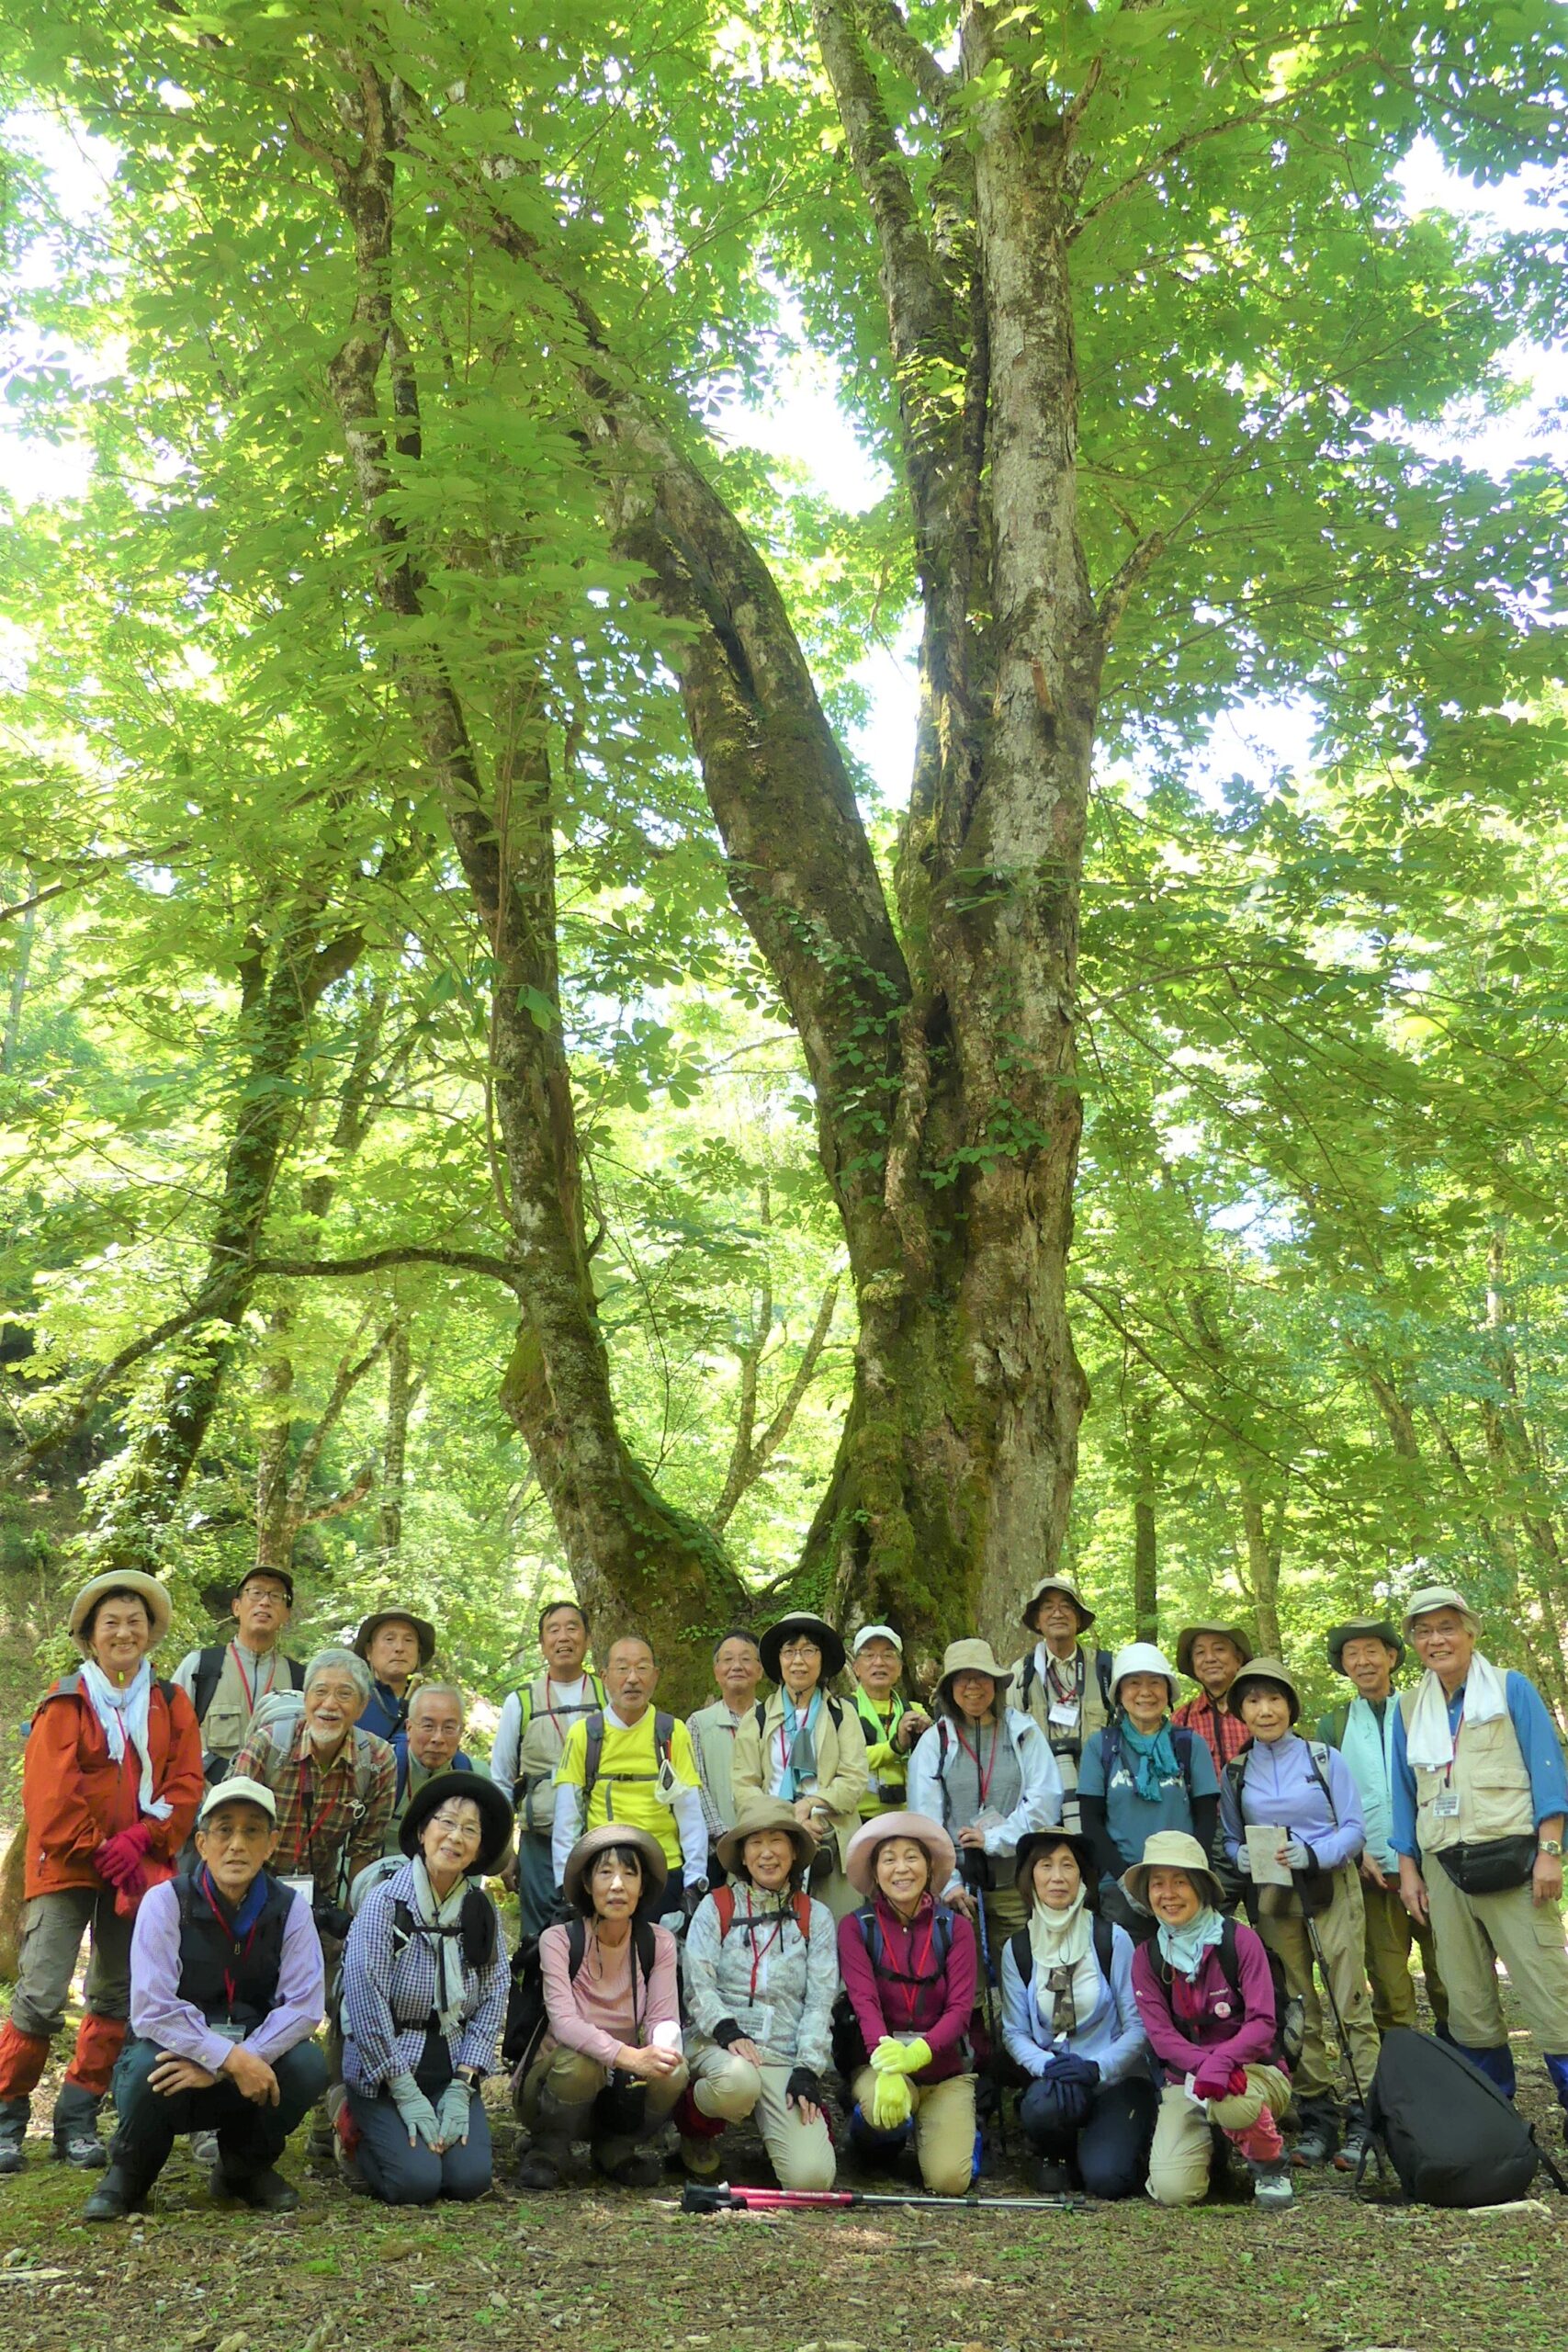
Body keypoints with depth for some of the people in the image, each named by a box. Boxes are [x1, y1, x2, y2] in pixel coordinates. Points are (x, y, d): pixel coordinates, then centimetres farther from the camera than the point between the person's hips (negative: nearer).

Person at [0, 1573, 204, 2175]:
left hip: (139, 1871, 3)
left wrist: (140, 1841, -12)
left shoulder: (171, 1705, 7)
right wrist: (99, 1851, -11)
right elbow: (48, 1792, -8)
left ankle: (77, 2122, 21)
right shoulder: (65, 1702, -2)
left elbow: (185, 1783, 1)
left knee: (117, 1998, 8)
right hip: (65, 1869, -3)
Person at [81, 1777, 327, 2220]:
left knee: (307, 2065, -27)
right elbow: (153, 2009, -22)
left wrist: (218, 2069, -28)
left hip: (251, 2067, 2)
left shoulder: (289, 1908, -6)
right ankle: (129, 2173, 0)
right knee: (152, 2066, -35)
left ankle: (247, 2166, 5)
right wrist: (230, 2058, -33)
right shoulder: (165, 1901, -13)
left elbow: (303, 2005, -16)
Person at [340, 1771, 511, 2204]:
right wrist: (406, 2093, -17)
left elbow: (493, 2001, -1)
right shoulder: (385, 1902, -12)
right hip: (382, 2073, -3)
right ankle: (360, 2130, 10)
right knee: (416, 2181, -19)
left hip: (452, 2072, 3)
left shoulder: (483, 1911, 2)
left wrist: (461, 2088, -10)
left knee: (470, 2178, -15)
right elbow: (365, 2001, -17)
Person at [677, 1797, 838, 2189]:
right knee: (738, 2080, -38)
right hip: (717, 2044, -1)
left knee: (811, 2177, -19)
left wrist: (808, 2068, -9)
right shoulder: (715, 1906, 7)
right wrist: (727, 2030, -20)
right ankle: (695, 2129, -2)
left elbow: (820, 2003, 4)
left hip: (787, 2055, 1)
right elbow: (697, 1984, -3)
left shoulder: (816, 1917, 11)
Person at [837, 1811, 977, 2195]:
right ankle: (880, 2132, 3)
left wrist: (916, 2054, -29)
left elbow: (960, 2009, -9)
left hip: (944, 2068, 1)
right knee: (883, 2104, -35)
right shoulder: (856, 1927, -2)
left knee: (948, 2181, -18)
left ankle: (955, 2131, 17)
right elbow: (864, 2002, -14)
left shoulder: (955, 1927, 1)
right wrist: (887, 2066, -33)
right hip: (877, 2062, -1)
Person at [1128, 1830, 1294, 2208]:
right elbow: (1160, 2035, -8)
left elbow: (1263, 2023, -16)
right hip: (1185, 2079, 3)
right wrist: (1203, 2063, -28)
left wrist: (1222, 2061, -35)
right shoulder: (1146, 1956, -1)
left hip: (1254, 2070, -3)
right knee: (1172, 2190, -19)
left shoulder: (1239, 1939, -10)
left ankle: (1272, 2166, -3)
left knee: (1229, 2101, -39)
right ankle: (1208, 2146, 17)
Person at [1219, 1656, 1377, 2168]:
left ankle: (1363, 2116, 0)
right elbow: (1230, 1838, 10)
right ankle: (1317, 2115, 14)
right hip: (1272, 1899, 2)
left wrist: (1313, 1853, -18)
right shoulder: (1235, 1773, 7)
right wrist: (1240, 1856, -12)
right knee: (1295, 2010, 4)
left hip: (1332, 1891, -2)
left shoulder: (1325, 1759, 0)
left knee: (1350, 2001, -6)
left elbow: (1354, 1829, -3)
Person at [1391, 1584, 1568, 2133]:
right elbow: (1404, 1794, 16)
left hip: (1511, 1863, -4)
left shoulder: (1512, 1690, 3)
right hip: (1444, 1871, 4)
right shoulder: (1409, 1709, 12)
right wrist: (1408, 1871, 11)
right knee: (1467, 2004, 7)